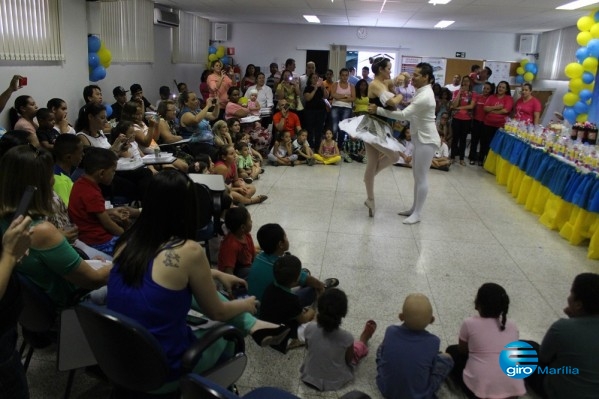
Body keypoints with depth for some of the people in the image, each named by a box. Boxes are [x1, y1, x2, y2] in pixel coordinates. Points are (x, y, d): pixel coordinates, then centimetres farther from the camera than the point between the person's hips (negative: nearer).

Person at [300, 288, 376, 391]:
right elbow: (349, 360, -10)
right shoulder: (346, 337, -31)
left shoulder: (310, 328, -24)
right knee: (359, 346, 20)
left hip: (309, 378, 2)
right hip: (335, 382, -2)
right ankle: (364, 338, 55)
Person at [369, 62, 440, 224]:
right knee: (417, 175, 15)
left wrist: (378, 110, -27)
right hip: (421, 138, 10)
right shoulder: (422, 92, 10)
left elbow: (404, 115, -29)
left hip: (427, 140, -10)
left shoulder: (424, 96, -23)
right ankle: (414, 208, 26)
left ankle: (417, 213, 5)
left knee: (421, 176, -3)